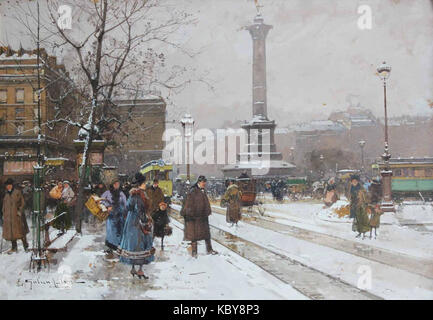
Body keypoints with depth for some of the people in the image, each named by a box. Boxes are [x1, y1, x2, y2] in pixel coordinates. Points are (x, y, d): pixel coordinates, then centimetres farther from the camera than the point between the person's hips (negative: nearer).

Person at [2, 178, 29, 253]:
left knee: (20, 230, -3)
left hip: (16, 215, -5)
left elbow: (22, 203, -2)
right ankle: (14, 247, 13)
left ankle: (25, 246, 9)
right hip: (8, 216, 5)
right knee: (10, 231, 5)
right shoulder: (6, 194, 11)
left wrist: (20, 211, -12)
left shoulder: (17, 192, -3)